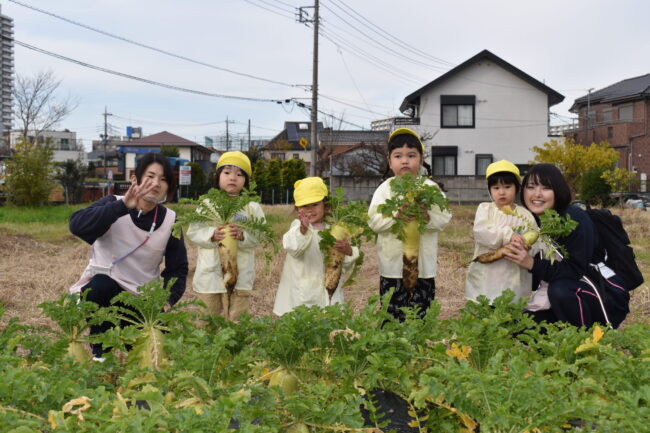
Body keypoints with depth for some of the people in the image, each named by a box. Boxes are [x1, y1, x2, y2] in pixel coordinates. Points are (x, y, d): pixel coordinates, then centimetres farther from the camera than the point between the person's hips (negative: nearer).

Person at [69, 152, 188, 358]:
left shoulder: (170, 220, -3)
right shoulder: (114, 204, -10)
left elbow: (178, 269, 2)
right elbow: (77, 224, -30)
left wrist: (167, 300, -16)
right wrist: (123, 207, -40)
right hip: (100, 291, -2)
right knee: (101, 284, -35)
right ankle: (101, 354, -11)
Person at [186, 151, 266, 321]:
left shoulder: (252, 207, 2)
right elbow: (193, 231, -1)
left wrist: (242, 235, -23)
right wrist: (212, 235, -19)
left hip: (240, 277, 0)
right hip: (210, 276, 1)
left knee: (236, 321, 3)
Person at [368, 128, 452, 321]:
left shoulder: (430, 187, 3)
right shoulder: (385, 189, 1)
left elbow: (444, 218, -4)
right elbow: (373, 221, -7)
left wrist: (426, 217, -22)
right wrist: (396, 215, -21)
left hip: (424, 266, 1)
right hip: (392, 265, 0)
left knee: (422, 316, 8)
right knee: (392, 317, 5)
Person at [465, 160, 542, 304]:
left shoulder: (525, 215, 7)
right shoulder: (485, 209, 5)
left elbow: (535, 244, 2)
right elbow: (481, 232, -13)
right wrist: (508, 235, -24)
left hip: (515, 279, 1)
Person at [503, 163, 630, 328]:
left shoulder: (575, 219, -19)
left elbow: (576, 270, -28)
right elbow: (536, 278, 2)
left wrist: (533, 264, -36)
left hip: (605, 294, -7)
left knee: (561, 289, -35)